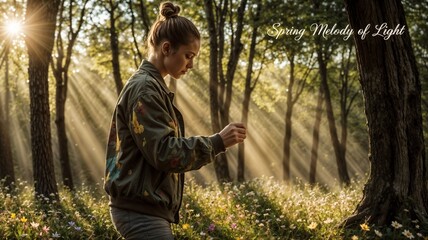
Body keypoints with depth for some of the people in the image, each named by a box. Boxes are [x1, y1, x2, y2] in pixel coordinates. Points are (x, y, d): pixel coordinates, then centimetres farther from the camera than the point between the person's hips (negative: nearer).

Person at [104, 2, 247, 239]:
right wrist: (217, 142, -19)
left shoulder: (152, 86, 18)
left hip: (143, 209, 10)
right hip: (142, 210, -10)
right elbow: (163, 152, -20)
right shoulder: (145, 88, -13)